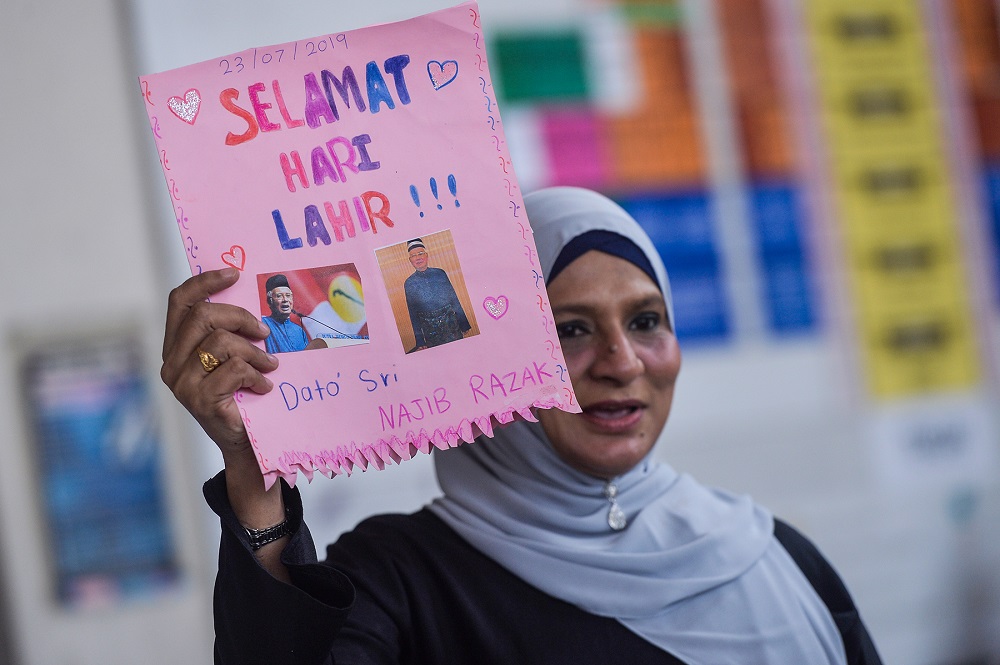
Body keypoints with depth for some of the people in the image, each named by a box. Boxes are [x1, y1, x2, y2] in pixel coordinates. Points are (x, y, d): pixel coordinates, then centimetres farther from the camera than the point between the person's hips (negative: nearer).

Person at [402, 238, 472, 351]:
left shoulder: (440, 273, 3)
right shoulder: (409, 284, 0)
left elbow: (454, 300, 7)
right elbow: (413, 314, 2)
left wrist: (464, 325, 6)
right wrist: (420, 341, 0)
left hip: (451, 323, 1)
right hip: (430, 330, -1)